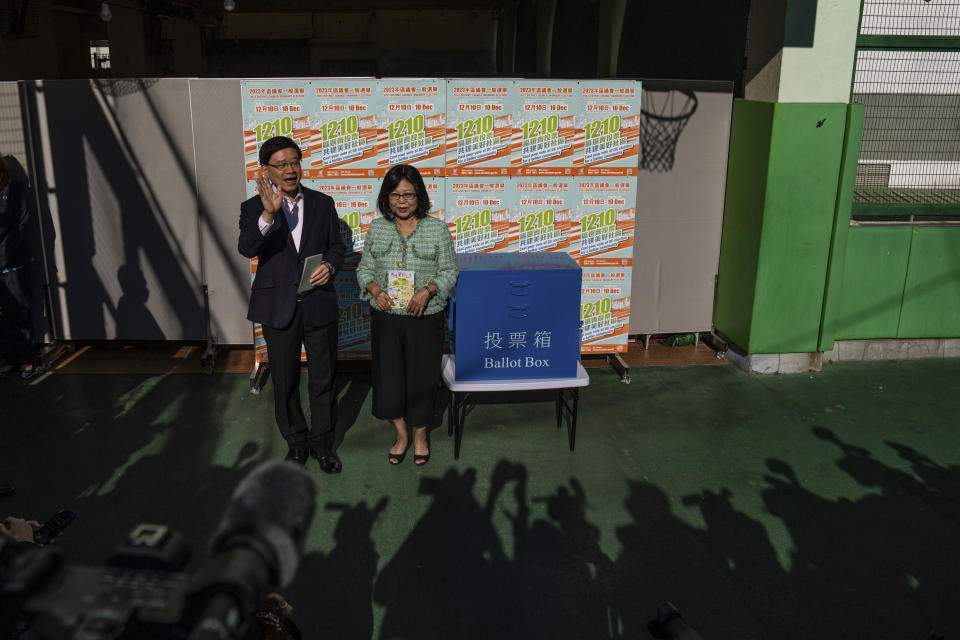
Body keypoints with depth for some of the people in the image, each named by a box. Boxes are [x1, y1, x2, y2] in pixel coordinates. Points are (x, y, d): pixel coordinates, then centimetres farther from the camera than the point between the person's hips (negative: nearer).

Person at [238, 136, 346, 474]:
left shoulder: (322, 203, 4)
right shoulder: (254, 208, -4)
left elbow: (337, 245, 12)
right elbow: (247, 248, -22)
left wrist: (329, 265, -10)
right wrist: (269, 214, -38)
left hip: (319, 304, 1)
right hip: (278, 307, -1)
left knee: (323, 378, 9)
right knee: (285, 381, 12)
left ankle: (322, 443, 26)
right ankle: (296, 443, 30)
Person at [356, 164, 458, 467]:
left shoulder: (437, 229, -4)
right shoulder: (377, 228, 3)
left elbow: (449, 272, -2)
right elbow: (364, 269, 7)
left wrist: (428, 290, -19)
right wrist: (375, 290, -13)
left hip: (424, 317, -2)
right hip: (386, 318, 2)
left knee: (421, 377, 8)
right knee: (388, 376, 10)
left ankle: (420, 435, 31)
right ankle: (401, 433, 32)